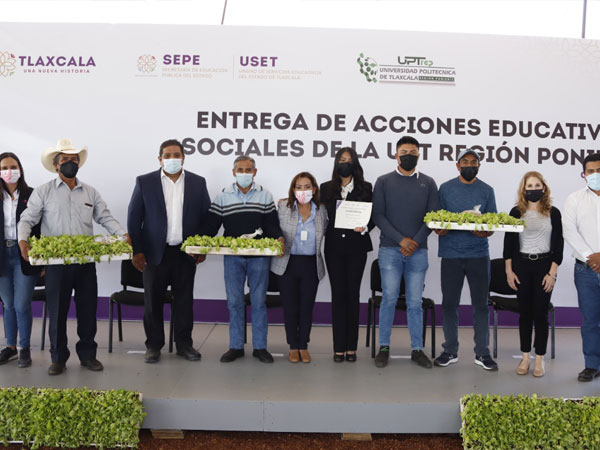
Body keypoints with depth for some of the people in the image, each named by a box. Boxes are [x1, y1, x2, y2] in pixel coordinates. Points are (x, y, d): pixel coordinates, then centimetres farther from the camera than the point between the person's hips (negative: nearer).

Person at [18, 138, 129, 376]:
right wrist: (23, 240, -20)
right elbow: (27, 219, -1)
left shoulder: (90, 192, 11)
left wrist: (123, 234, -7)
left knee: (88, 309, 7)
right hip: (56, 261, -2)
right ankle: (58, 358, 18)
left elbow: (105, 218, 9)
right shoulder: (43, 192, 3)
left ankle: (87, 354, 21)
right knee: (57, 310, 5)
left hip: (86, 261, 3)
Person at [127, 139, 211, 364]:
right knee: (153, 301, 7)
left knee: (184, 300, 8)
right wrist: (137, 250, -5)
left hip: (186, 252, 1)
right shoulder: (145, 182, 0)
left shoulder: (198, 183, 4)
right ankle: (153, 345, 20)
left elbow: (206, 216, 7)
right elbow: (134, 218, 0)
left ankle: (184, 343, 21)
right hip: (155, 252, -1)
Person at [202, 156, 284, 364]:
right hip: (232, 256, 1)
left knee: (259, 301, 4)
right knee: (234, 301, 6)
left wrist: (278, 238, -17)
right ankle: (236, 346, 17)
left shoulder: (265, 195, 6)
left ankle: (260, 347, 15)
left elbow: (272, 224, 2)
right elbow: (211, 226, 5)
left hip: (259, 256, -1)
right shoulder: (223, 197, 7)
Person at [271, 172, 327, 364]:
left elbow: (328, 234, 12)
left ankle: (303, 346, 23)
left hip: (311, 265, 1)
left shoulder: (321, 211, 2)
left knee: (307, 308, 7)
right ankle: (293, 346, 22)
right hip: (288, 264, -1)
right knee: (290, 307, 6)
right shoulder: (283, 207, -2)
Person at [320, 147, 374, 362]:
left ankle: (351, 346, 10)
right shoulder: (326, 188, 9)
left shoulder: (365, 188, 5)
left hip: (356, 247, -1)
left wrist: (365, 227, -14)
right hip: (334, 247, 1)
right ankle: (339, 347, 7)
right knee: (338, 294, 2)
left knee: (352, 294, 3)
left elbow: (373, 216, 4)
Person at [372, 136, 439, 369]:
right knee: (389, 299, -1)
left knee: (415, 302, 4)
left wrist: (416, 241, -8)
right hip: (390, 250, -1)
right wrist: (401, 240, -10)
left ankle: (417, 349, 13)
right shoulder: (384, 181, 6)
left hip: (418, 251, 1)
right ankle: (384, 347, 10)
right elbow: (378, 215, -1)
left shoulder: (428, 183, 11)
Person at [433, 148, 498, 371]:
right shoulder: (446, 188, 7)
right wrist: (439, 229, -15)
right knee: (449, 303, 4)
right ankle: (450, 351, 16)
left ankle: (482, 353, 12)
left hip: (478, 254, 0)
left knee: (481, 304, 3)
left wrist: (485, 232, -15)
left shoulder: (486, 191, 9)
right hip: (451, 254, 0)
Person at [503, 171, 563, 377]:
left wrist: (552, 272, -6)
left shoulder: (553, 213, 1)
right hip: (521, 265, 1)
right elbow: (509, 242, 5)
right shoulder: (516, 212, 3)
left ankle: (540, 358, 12)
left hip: (544, 265, -1)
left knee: (540, 312, 2)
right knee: (524, 312, 7)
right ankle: (525, 356, 16)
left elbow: (558, 244, 1)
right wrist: (509, 270, 0)